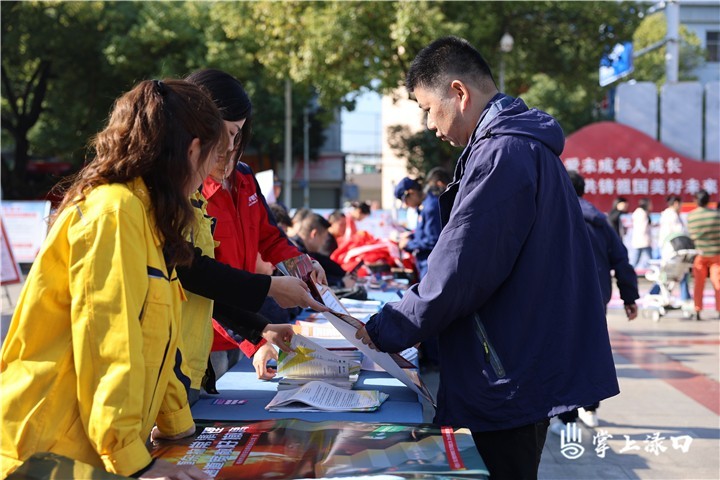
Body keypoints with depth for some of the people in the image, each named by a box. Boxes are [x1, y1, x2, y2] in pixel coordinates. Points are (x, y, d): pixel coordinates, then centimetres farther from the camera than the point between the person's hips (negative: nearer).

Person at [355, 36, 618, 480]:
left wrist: (384, 331, -9)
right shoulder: (529, 146, 14)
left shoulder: (503, 154, -20)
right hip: (533, 367, 10)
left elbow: (459, 273, -22)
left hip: (513, 378, -10)